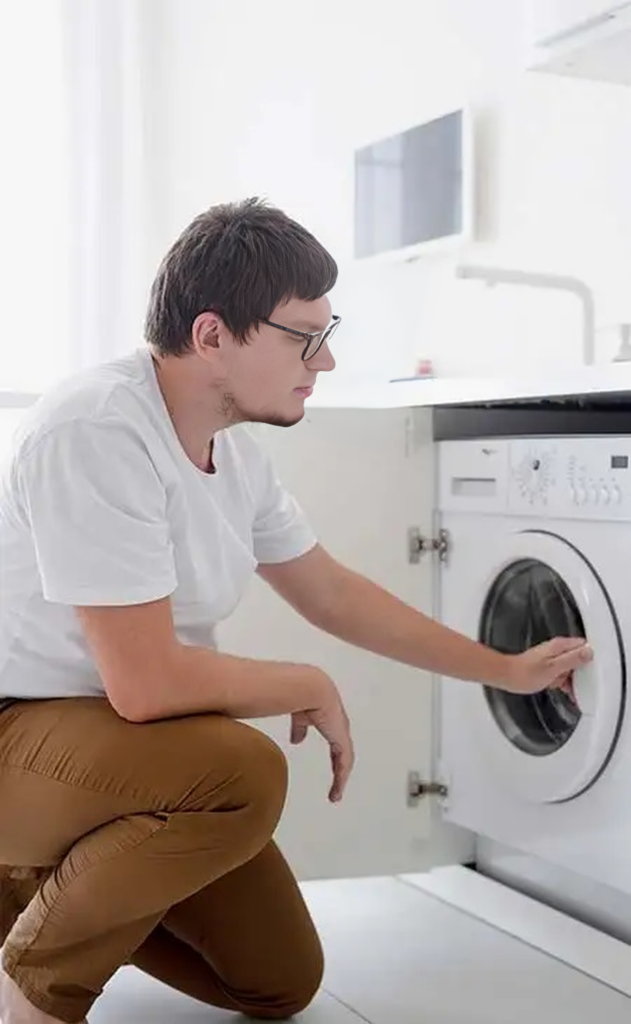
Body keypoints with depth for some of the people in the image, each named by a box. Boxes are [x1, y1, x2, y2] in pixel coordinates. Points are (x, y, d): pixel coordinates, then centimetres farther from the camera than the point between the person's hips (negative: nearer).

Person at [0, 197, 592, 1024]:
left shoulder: (235, 452, -1)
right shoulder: (98, 432, -28)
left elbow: (332, 594, 12)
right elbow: (147, 683, -31)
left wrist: (505, 671, 15)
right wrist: (313, 690, -14)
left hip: (119, 737, 8)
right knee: (243, 772, -34)